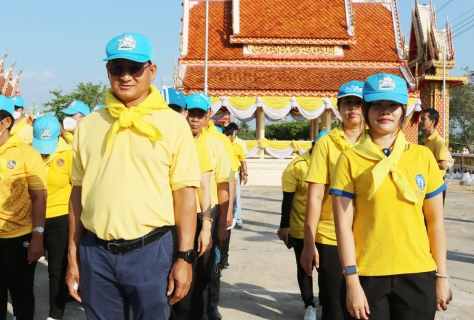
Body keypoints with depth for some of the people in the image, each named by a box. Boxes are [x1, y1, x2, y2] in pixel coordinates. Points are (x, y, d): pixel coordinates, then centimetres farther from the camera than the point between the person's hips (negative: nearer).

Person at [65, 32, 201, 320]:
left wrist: (185, 257, -7)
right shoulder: (88, 125, 7)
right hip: (95, 253, 3)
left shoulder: (173, 124, -2)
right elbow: (79, 192, 10)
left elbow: (185, 193, -4)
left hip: (150, 251, -3)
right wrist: (73, 257, 10)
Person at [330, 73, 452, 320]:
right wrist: (352, 280, -9)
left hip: (418, 275, 2)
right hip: (368, 276, -2)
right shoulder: (350, 159, -4)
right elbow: (343, 225, -6)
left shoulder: (423, 156, 3)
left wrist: (441, 275, 5)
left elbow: (435, 221, 6)